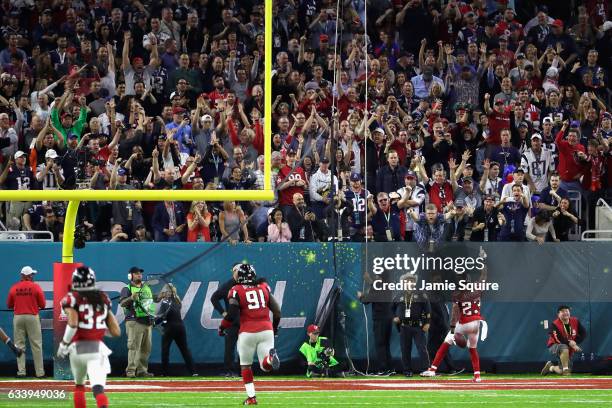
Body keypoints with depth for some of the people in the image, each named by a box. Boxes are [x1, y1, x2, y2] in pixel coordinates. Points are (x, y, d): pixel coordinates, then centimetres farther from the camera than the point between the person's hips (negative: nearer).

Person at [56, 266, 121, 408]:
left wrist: (64, 344, -4)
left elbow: (73, 324, -17)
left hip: (78, 348, -1)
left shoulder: (72, 298, 0)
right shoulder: (103, 299, 11)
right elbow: (116, 332, 9)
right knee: (98, 388, -13)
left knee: (79, 384, 24)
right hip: (98, 349, 1)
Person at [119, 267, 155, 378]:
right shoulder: (127, 289, -2)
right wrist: (131, 298, -32)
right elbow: (122, 303, -16)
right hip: (134, 322, -7)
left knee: (146, 348, 8)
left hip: (147, 322, 7)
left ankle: (142, 370, 14)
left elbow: (154, 299, 33)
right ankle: (130, 370, -18)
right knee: (133, 346, -14)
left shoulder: (147, 287, 19)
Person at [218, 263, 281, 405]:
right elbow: (276, 310, 11)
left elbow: (232, 314, -10)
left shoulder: (237, 291, -2)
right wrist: (275, 327, 28)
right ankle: (270, 357, -31)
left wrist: (222, 327, 7)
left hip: (248, 332, -3)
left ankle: (251, 397, 10)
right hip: (266, 330, 3)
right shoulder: (264, 287, 10)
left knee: (245, 365, 16)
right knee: (265, 366, 4)